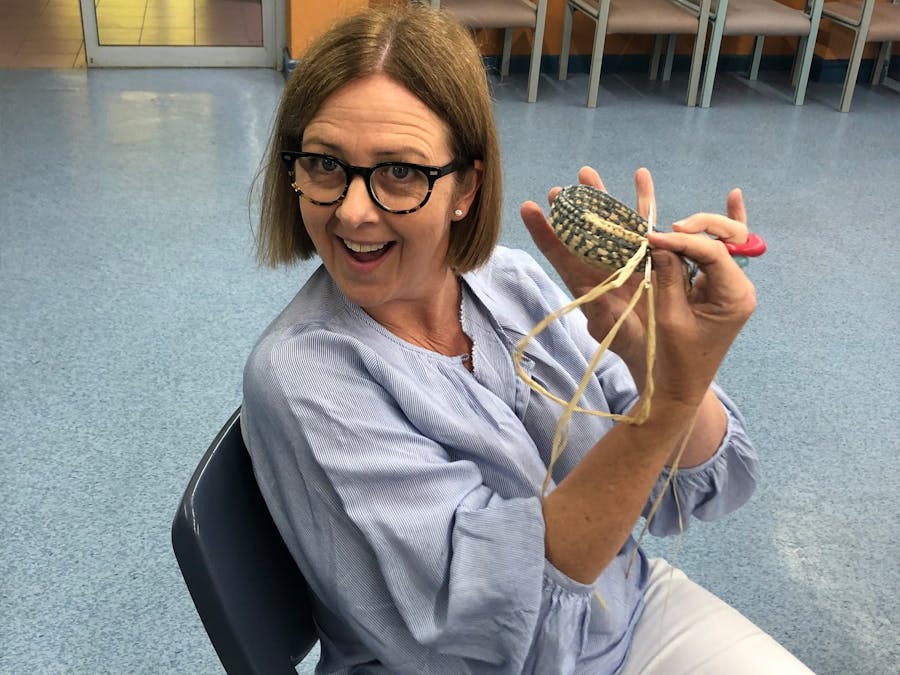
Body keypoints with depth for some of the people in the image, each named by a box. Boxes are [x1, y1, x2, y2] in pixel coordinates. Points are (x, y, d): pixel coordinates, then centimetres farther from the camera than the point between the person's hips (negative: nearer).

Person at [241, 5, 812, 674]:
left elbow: (703, 487, -6)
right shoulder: (298, 374, -18)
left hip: (635, 607, 5)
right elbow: (486, 610, -24)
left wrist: (641, 347, -25)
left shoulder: (516, 282, -5)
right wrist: (677, 394, -31)